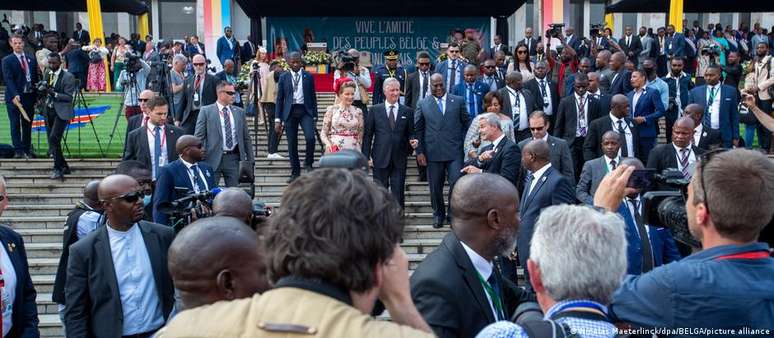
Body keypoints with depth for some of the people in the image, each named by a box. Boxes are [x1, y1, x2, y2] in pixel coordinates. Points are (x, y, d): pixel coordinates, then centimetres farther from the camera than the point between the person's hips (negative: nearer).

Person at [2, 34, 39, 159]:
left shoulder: (31, 59, 12)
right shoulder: (7, 60, -1)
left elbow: (36, 78, 13)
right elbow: (8, 79, -10)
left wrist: (37, 95, 5)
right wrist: (15, 95, -23)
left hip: (29, 96, 4)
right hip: (15, 97, -4)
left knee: (27, 125, 7)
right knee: (15, 125, 0)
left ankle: (27, 150, 13)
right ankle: (19, 151, 2)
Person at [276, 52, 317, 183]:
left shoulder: (308, 76, 7)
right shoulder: (284, 77, 7)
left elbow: (313, 97, 9)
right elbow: (279, 99, 7)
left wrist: (314, 116, 3)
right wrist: (278, 119, 1)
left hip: (305, 111, -1)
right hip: (290, 112, 1)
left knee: (310, 137, -21)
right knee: (292, 144, 3)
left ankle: (308, 163, 3)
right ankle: (295, 173, 15)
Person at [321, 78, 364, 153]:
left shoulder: (358, 112, 7)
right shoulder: (331, 110, 2)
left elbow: (360, 135, 10)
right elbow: (323, 133, 3)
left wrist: (360, 151, 4)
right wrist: (327, 143, -15)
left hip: (353, 150, 2)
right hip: (334, 150, -1)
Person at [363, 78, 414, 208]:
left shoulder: (407, 112, 8)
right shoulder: (375, 110, 4)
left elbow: (410, 134, 10)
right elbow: (367, 135, 3)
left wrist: (412, 142, -13)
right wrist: (366, 156, -3)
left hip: (399, 160, 1)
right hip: (380, 159, -1)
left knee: (398, 194, 3)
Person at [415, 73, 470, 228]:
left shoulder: (458, 101, 6)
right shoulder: (422, 104, 5)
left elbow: (466, 123, 11)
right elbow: (418, 129, 5)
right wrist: (419, 151, -1)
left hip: (455, 152, 0)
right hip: (433, 152, 0)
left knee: (456, 183, -6)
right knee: (435, 187, 8)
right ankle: (438, 214, 27)